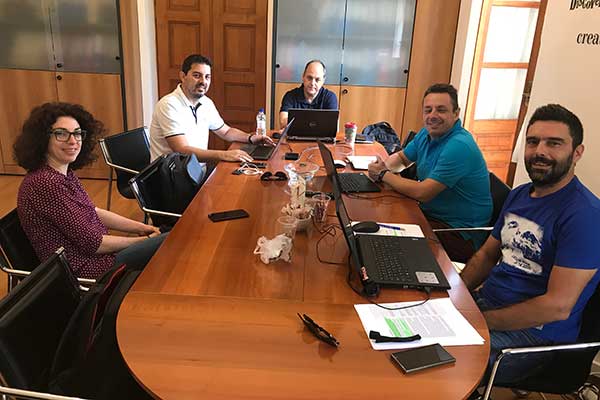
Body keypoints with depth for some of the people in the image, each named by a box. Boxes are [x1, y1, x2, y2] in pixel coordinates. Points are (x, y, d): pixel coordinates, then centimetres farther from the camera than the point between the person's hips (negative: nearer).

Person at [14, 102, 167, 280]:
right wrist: (143, 240, -10)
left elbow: (92, 212, 13)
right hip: (82, 270, -9)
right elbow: (92, 243, -21)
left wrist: (141, 227, 4)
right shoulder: (46, 183, -23)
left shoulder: (65, 173, 4)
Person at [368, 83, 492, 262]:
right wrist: (382, 166, -5)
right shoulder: (427, 133, 4)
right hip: (429, 212, 9)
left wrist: (383, 174, -14)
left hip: (461, 233, -8)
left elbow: (422, 193, -27)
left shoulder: (459, 146, -25)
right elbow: (400, 157, 20)